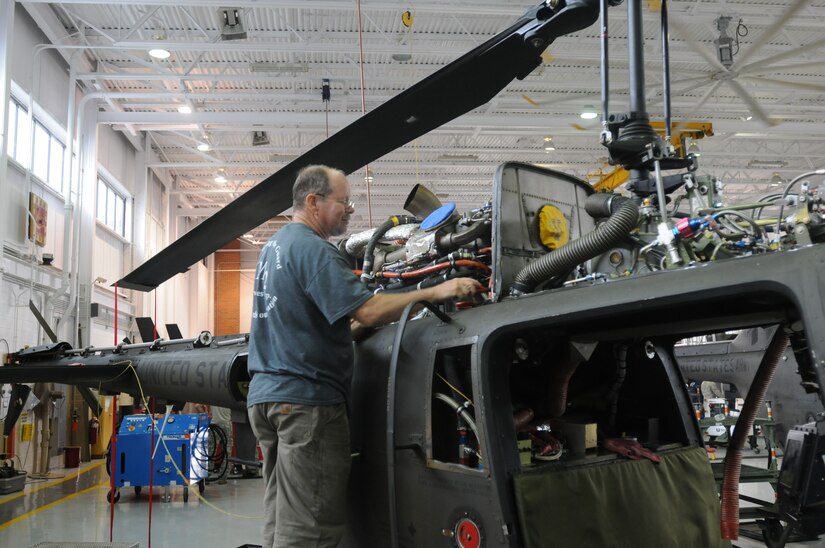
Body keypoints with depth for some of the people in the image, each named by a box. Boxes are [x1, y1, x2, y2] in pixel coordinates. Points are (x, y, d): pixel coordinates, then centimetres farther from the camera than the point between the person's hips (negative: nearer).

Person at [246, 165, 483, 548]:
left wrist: (362, 325, 14)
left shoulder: (274, 246, 18)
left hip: (267, 393, 10)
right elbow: (366, 310, -23)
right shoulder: (312, 248, -13)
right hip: (305, 398, -10)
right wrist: (436, 293, -18)